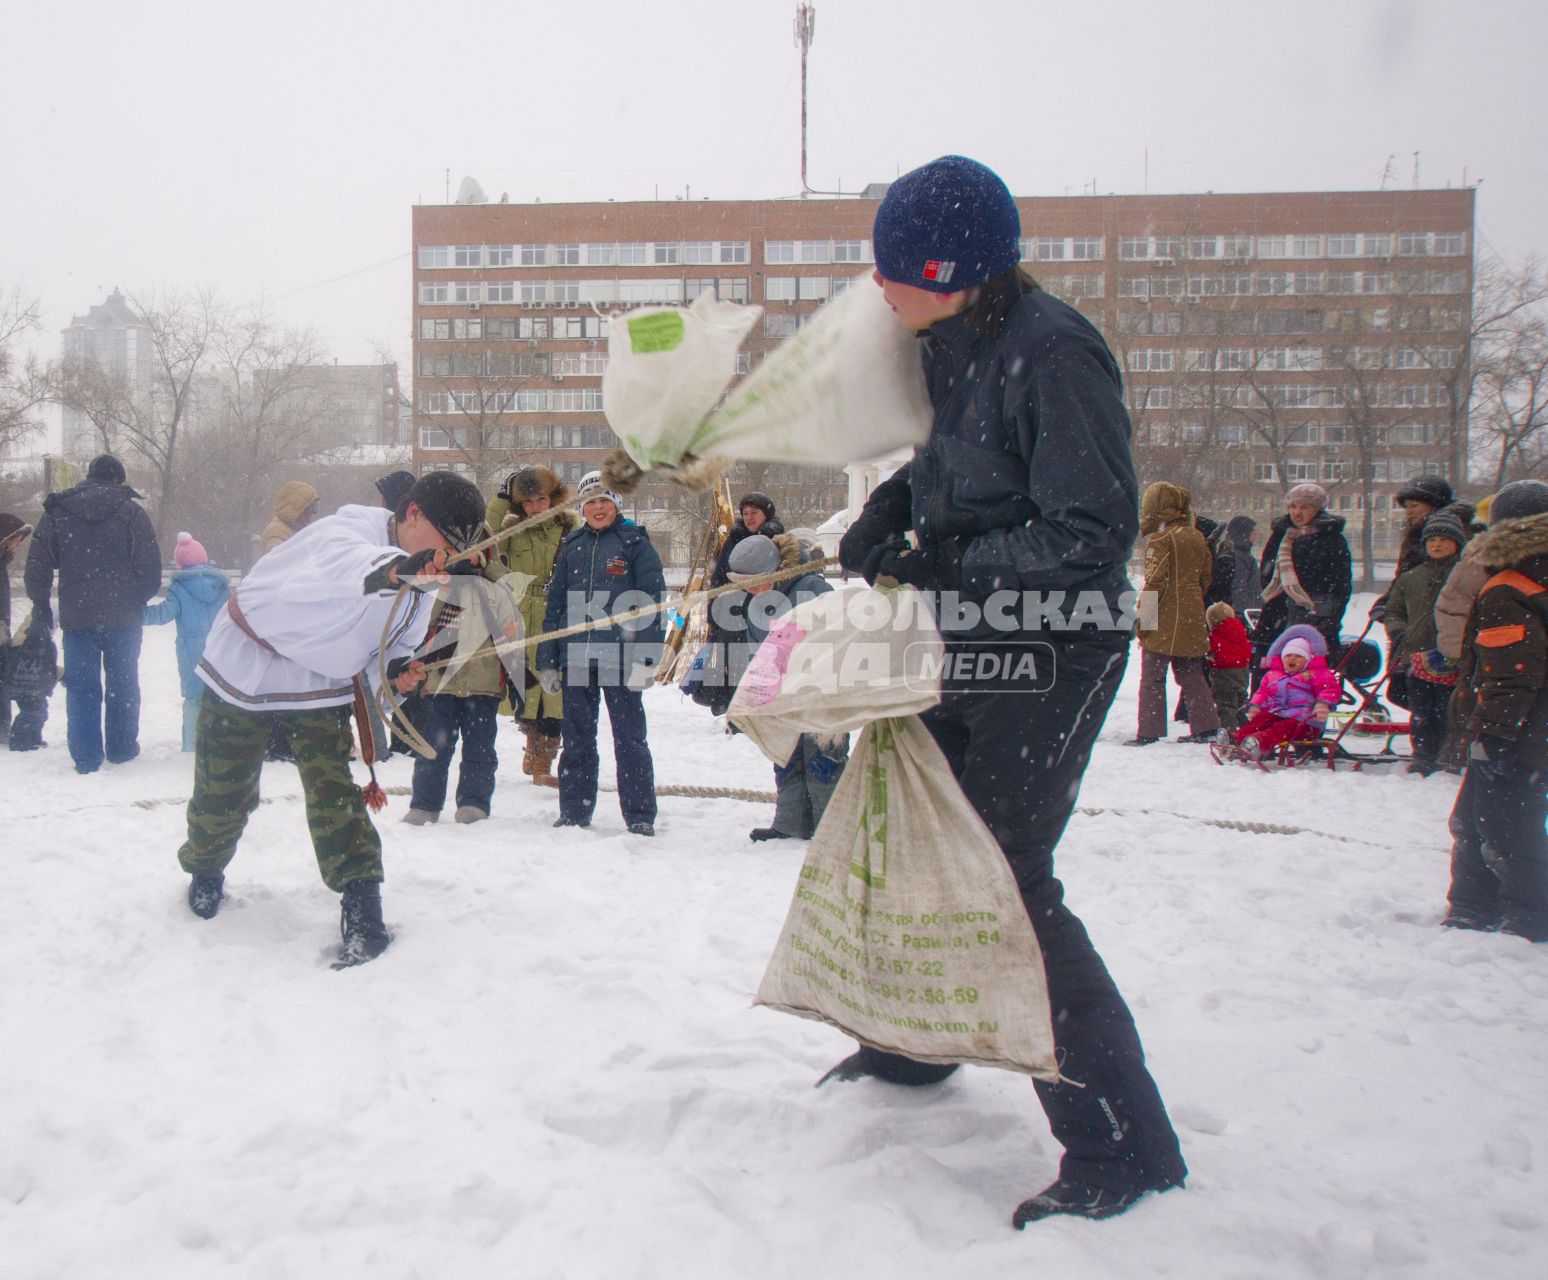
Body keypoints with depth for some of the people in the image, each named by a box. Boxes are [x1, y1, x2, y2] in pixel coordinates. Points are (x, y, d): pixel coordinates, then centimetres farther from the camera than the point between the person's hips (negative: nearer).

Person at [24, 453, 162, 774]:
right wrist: (141, 597, 11)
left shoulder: (57, 511, 5)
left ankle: (86, 757, 4)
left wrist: (40, 603, 17)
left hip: (76, 616, 2)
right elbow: (149, 564, -5)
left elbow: (38, 562, 5)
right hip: (123, 615, -1)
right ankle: (121, 748, 17)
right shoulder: (130, 511, -3)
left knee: (82, 687, 6)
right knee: (122, 683, 10)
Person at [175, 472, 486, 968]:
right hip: (246, 664, -4)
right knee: (223, 790, 7)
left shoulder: (421, 583, -5)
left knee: (333, 791, -11)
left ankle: (362, 909, -8)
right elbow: (347, 560, -55)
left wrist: (397, 668, -14)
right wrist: (393, 569, -78)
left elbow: (396, 641, 10)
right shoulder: (354, 526, -29)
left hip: (322, 685, 5)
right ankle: (205, 871, 37)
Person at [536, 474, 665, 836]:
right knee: (576, 739, 9)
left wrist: (645, 659, -14)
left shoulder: (635, 543, 3)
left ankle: (640, 817, 6)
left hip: (620, 656, -4)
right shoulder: (571, 547, 16)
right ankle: (573, 813, 18)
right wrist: (547, 661, 11)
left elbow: (652, 603, -4)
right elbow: (554, 604, 17)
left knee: (629, 737, 0)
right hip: (576, 656, 4)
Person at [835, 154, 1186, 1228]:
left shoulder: (1049, 352, -20)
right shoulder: (953, 347, 6)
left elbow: (1095, 535, -23)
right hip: (970, 646, 9)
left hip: (1054, 653, -9)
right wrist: (892, 509, 3)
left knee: (1002, 875, -12)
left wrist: (947, 557, -19)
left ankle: (1124, 1149, 0)